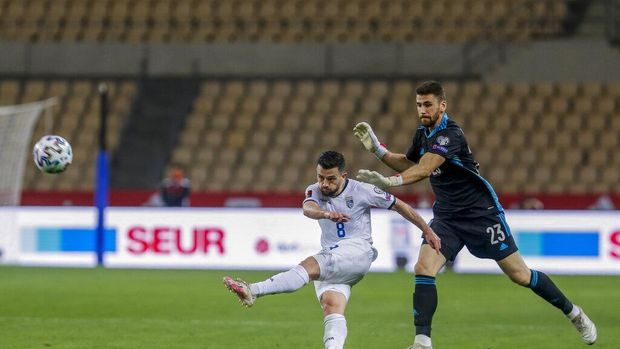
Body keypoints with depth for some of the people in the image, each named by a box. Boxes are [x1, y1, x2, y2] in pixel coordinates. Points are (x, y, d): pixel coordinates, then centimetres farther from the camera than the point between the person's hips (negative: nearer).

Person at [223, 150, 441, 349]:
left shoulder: (361, 191, -4)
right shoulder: (315, 191, 4)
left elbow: (399, 206, 6)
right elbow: (308, 209, -20)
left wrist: (427, 231, 8)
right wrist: (326, 213, -44)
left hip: (358, 252, -6)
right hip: (330, 258, 6)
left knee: (309, 266, -28)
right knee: (331, 306, -17)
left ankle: (252, 292, -38)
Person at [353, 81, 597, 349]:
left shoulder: (450, 135, -23)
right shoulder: (422, 133, 4)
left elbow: (424, 170, -37)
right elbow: (408, 164, 21)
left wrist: (389, 182, -51)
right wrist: (376, 148, 6)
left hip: (481, 213, -7)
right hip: (446, 217, 7)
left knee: (519, 275, 1)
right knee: (423, 269, -16)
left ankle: (573, 313, 21)